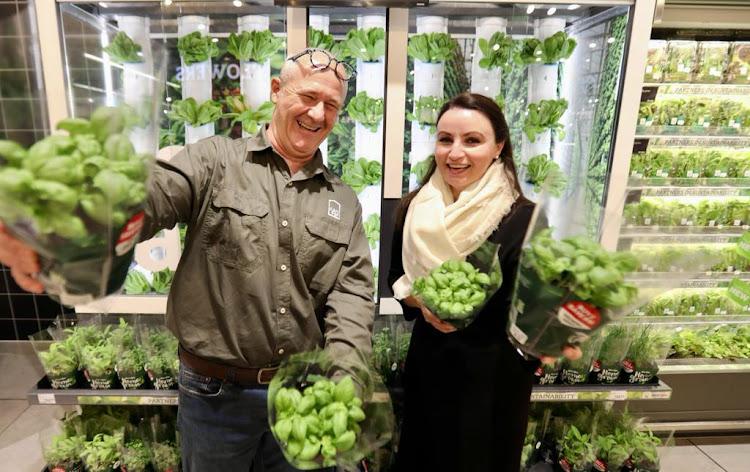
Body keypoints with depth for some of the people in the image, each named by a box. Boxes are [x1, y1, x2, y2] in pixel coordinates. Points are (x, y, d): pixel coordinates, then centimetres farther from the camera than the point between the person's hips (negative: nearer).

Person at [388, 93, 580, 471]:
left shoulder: (522, 219, -16)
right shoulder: (415, 209, -4)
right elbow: (398, 280, 4)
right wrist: (421, 302, -14)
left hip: (493, 373, -3)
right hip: (428, 362, 4)